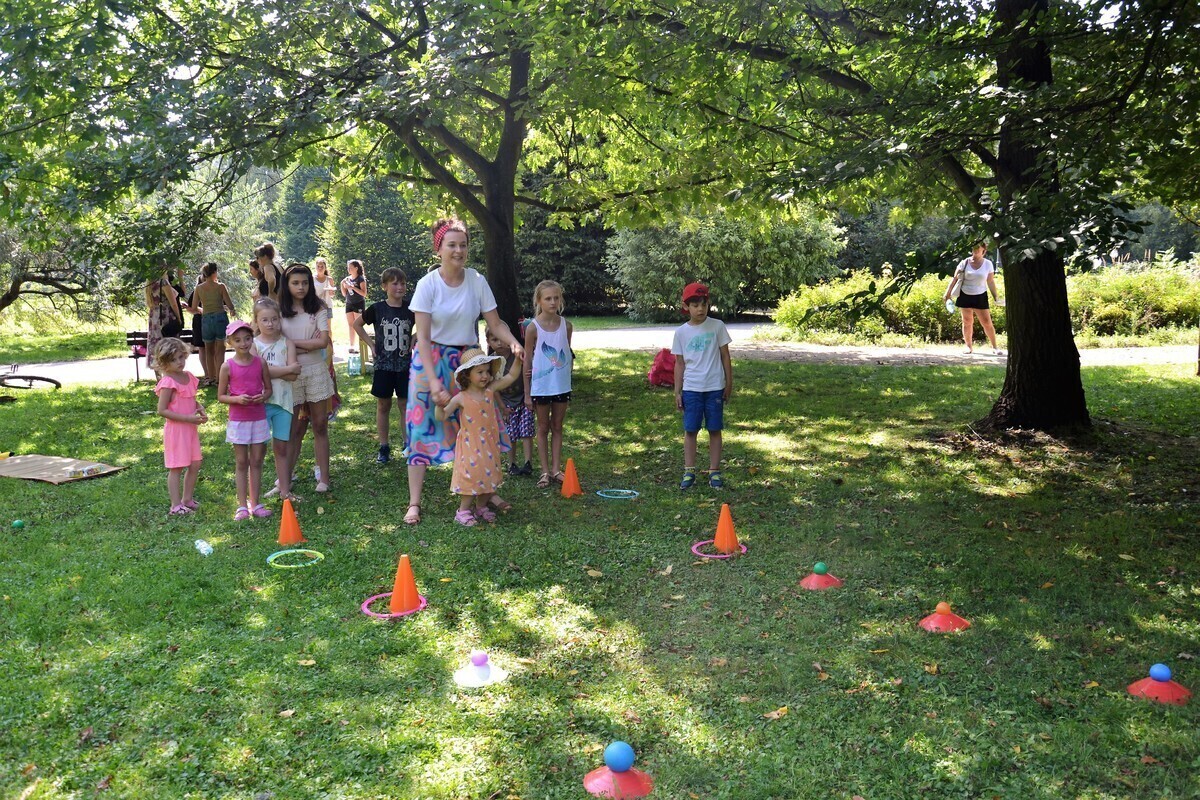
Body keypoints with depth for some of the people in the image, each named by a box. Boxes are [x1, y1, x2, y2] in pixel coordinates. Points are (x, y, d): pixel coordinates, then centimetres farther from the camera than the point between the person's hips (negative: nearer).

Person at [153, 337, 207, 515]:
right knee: (177, 467, 0)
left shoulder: (188, 377, 7)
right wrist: (188, 418, -22)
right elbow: (162, 410, -19)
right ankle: (176, 505, 8)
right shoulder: (168, 382, -16)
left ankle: (187, 499, 26)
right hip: (175, 429, -7)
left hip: (191, 428, 7)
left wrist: (200, 409, -1)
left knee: (195, 464, 12)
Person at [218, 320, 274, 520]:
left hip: (259, 419, 2)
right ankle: (242, 506, 11)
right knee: (241, 463, 4)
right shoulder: (228, 367, -6)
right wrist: (237, 399, -20)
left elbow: (269, 388, 9)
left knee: (257, 461, 7)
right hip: (238, 420, -2)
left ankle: (255, 503, 16)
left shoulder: (260, 363, 0)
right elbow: (221, 396, -1)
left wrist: (263, 397, -13)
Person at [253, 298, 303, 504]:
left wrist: (272, 370, -14)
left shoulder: (287, 343, 3)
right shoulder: (253, 344, -2)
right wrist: (287, 369, -13)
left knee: (282, 447, 11)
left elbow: (294, 375, -8)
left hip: (282, 401, 2)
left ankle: (284, 489, 20)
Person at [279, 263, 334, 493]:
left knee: (320, 426, 5)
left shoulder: (317, 309, 1)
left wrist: (292, 342, -9)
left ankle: (323, 478, 13)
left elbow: (323, 341, -10)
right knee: (293, 429, 3)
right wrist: (309, 344, -13)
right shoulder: (280, 311, 1)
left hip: (316, 372, 0)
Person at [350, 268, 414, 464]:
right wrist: (370, 344, 1)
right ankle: (384, 447, 16)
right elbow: (357, 324, 9)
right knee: (383, 405, 7)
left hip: (405, 365, 1)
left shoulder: (410, 309, -2)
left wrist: (414, 341, 1)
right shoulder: (377, 309, -5)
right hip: (383, 365, -1)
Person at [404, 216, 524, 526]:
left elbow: (495, 323, -2)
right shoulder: (428, 284, -13)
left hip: (469, 361, 3)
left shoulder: (477, 281, -5)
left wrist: (514, 342, -24)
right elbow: (422, 338, -16)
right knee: (424, 428, -3)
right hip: (432, 361, -3)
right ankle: (414, 503, 3)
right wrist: (434, 382, -24)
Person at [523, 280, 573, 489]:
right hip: (541, 386, -3)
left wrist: (567, 382, 7)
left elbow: (568, 355, 9)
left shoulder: (566, 325, -2)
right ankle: (545, 470, 14)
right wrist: (527, 393, -5)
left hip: (562, 385, 3)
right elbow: (527, 361, -6)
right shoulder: (533, 327, -11)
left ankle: (556, 468, 20)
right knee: (543, 428, 8)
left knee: (557, 427, 11)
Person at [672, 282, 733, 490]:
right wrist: (677, 392, 4)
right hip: (691, 388, 1)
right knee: (690, 430, 4)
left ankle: (714, 471, 14)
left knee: (714, 429, 5)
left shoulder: (717, 326, -2)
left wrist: (729, 384, 3)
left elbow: (725, 356, 4)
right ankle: (689, 471, 13)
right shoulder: (681, 332, 1)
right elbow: (679, 363, 6)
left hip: (715, 387, -1)